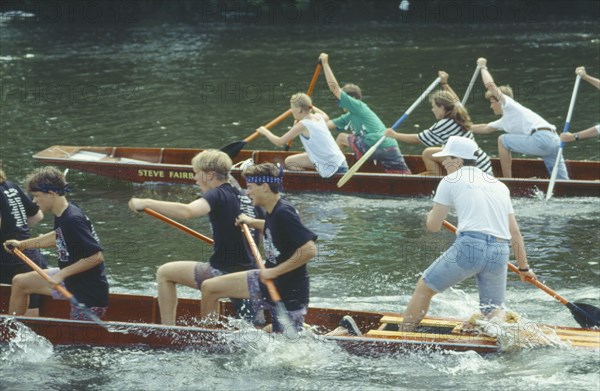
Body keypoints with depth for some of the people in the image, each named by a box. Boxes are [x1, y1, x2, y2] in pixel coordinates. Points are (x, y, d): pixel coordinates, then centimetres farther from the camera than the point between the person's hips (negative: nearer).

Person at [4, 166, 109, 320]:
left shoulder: (73, 220, -28)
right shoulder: (62, 213, 0)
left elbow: (97, 256, -30)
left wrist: (62, 274, -25)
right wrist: (23, 244, 22)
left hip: (89, 292, -10)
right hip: (71, 279, 10)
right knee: (19, 282, 17)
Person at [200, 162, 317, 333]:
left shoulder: (283, 213, -25)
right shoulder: (272, 211, 3)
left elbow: (309, 250, -31)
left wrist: (275, 271, -25)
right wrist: (252, 222, 17)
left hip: (289, 291, -9)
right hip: (270, 281, 9)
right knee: (209, 287, 6)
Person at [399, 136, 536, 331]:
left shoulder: (451, 181, 8)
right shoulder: (499, 185, 22)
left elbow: (433, 226, 10)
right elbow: (514, 231, 20)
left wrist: (432, 213, 33)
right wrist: (524, 267, 27)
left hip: (469, 246, -4)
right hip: (500, 253, 4)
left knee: (424, 288, 13)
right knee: (493, 308, 17)